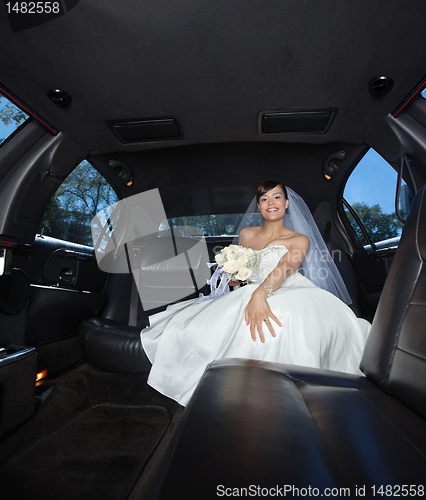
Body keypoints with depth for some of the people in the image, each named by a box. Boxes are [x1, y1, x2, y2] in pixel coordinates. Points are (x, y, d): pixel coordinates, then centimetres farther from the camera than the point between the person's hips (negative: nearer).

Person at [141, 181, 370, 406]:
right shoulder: (246, 234, 19)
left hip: (286, 294, -3)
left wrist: (260, 294, -36)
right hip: (248, 294, 4)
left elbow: (286, 267, -15)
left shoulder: (299, 240, 7)